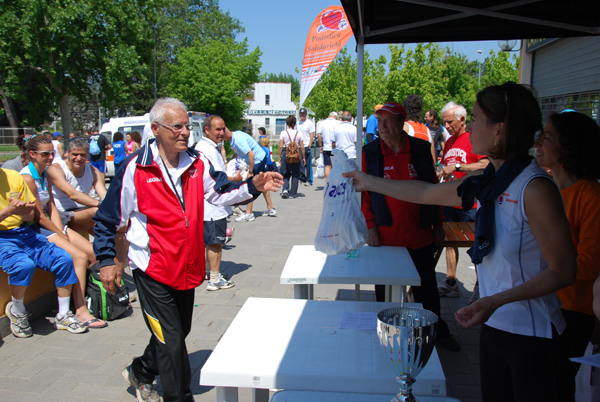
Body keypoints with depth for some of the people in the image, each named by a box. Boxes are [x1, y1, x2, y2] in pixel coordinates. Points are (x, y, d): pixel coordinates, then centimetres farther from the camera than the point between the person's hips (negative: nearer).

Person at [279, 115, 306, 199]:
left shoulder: (283, 133, -3)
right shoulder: (298, 133, -1)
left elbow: (281, 146, -4)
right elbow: (302, 147, -1)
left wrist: (280, 156, 6)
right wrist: (304, 158, 8)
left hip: (286, 154, 0)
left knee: (286, 174, 13)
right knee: (295, 174, 9)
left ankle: (285, 189, -9)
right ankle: (292, 193, 11)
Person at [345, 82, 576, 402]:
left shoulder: (535, 189, -21)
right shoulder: (489, 184, 2)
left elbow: (563, 272, -17)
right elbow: (426, 192, 14)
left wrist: (496, 300, -26)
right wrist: (369, 182, 21)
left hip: (531, 336, -7)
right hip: (494, 327, 7)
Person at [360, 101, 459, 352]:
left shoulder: (421, 149, -1)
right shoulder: (370, 152, -3)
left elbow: (432, 188, 6)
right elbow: (364, 192, -1)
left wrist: (437, 225, 7)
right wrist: (370, 227, -7)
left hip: (420, 235, 1)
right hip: (385, 236, -1)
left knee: (427, 287, 15)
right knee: (385, 289, 12)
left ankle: (437, 330, 34)